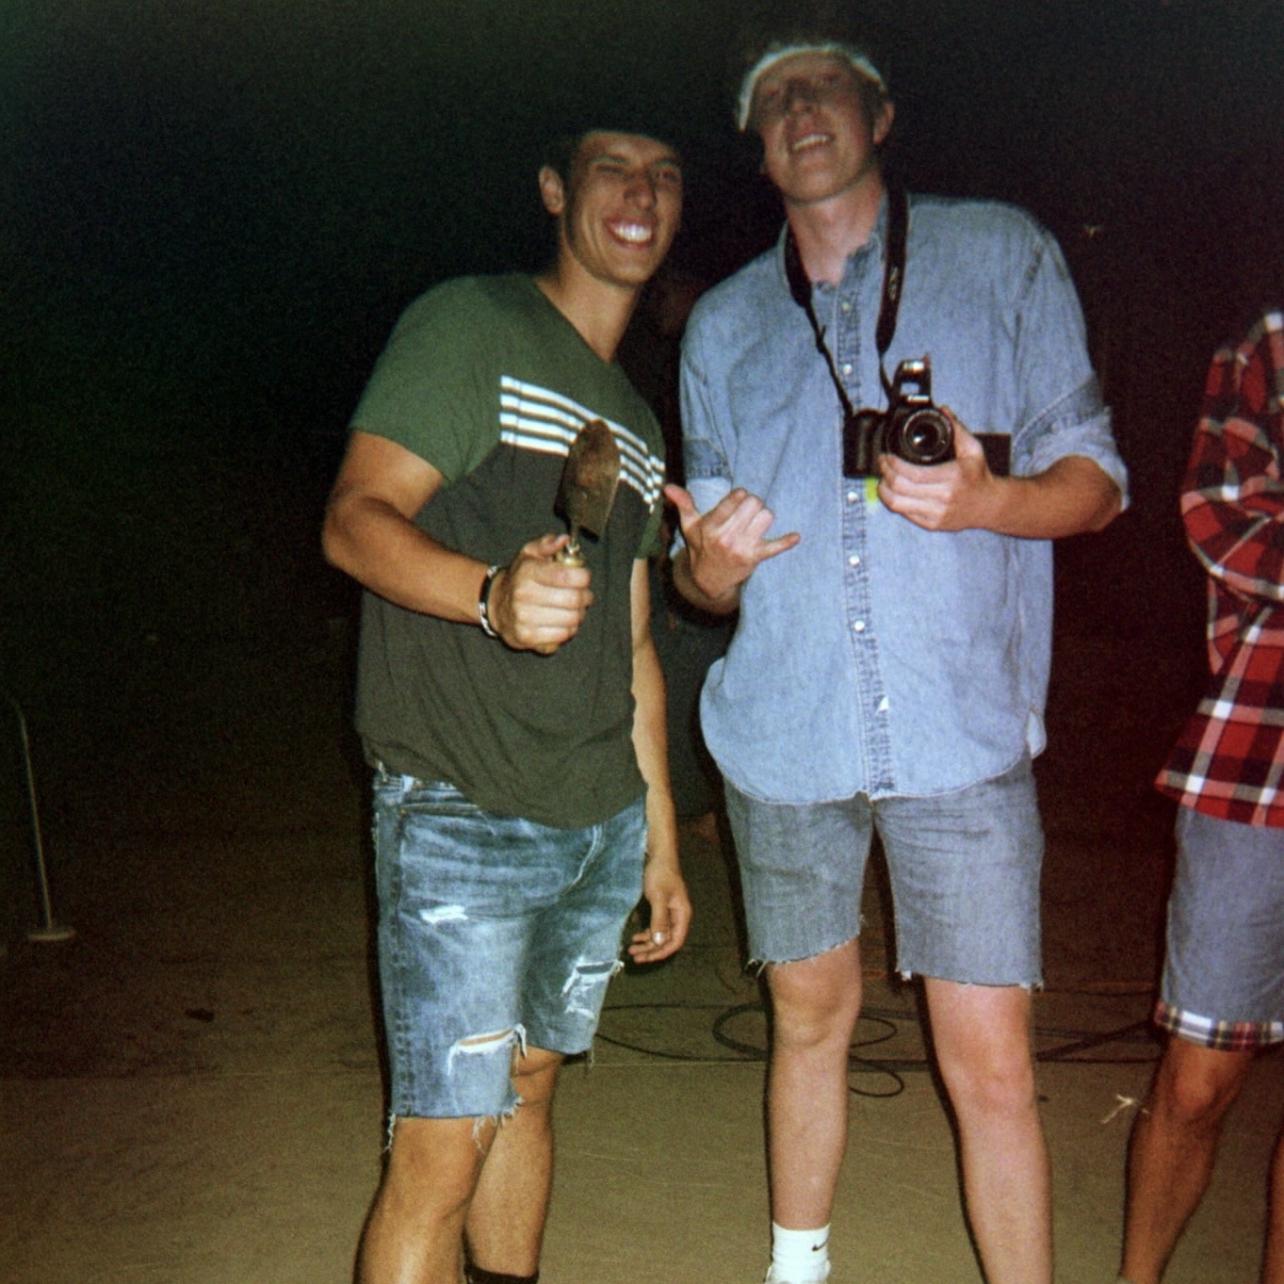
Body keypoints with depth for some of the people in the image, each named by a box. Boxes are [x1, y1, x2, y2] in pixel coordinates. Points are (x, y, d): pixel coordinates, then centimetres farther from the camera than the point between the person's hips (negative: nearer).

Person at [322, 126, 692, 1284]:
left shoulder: (636, 421, 20)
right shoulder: (470, 326, -2)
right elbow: (356, 517, -13)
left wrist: (661, 836, 19)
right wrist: (494, 593, -33)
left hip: (602, 826, 7)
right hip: (461, 814, -7)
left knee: (527, 1089, 15)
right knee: (444, 1141, -7)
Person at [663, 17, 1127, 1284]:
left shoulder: (1001, 252, 6)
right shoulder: (723, 322, 13)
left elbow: (1091, 473, 3)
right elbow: (704, 553, 15)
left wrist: (985, 498, -19)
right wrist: (710, 563, -10)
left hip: (960, 730, -2)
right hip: (783, 734, 3)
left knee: (991, 1067, -4)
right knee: (810, 1018, 15)